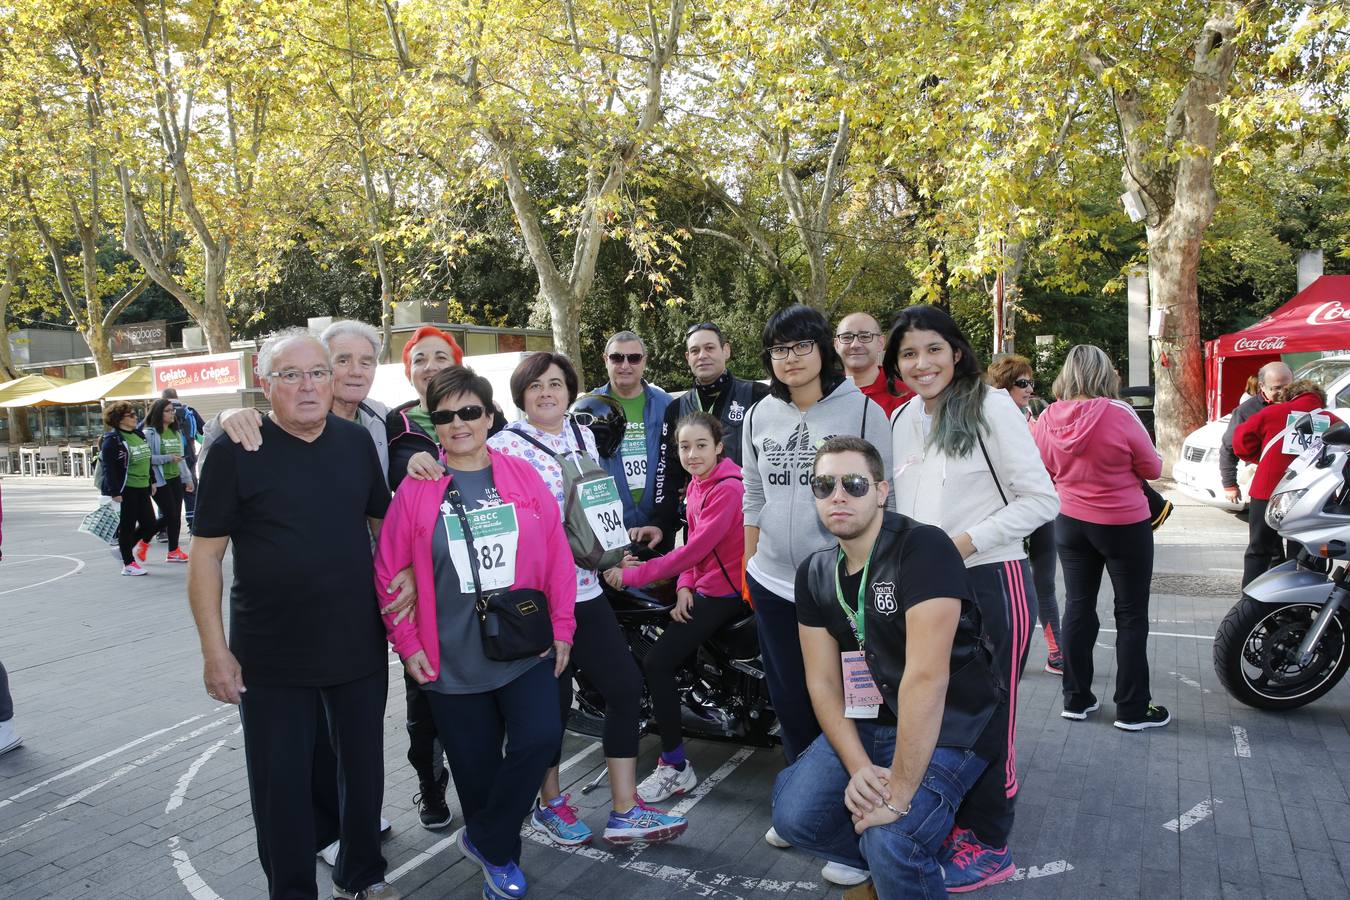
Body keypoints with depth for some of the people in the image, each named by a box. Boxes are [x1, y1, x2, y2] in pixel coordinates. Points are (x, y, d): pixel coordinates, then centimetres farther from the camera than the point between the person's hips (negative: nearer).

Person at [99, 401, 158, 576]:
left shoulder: (139, 434, 13)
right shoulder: (112, 440, -12)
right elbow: (109, 468, -16)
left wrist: (151, 482, 21)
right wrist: (115, 492, -19)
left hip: (142, 488, 8)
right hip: (125, 490, -8)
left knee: (149, 524, 8)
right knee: (127, 526, 1)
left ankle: (124, 549, 29)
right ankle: (128, 563, 12)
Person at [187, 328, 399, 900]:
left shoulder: (357, 442, 2)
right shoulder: (235, 451, -9)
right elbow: (206, 555, -8)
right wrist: (214, 649, -11)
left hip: (359, 644, 4)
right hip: (271, 656, -3)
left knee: (364, 767, 17)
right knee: (281, 782, 10)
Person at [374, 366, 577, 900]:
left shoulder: (523, 476, 0)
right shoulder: (415, 488, -3)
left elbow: (556, 555, 2)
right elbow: (389, 572, -1)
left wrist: (561, 627, 1)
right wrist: (407, 644, -3)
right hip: (450, 657, -1)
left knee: (540, 737, -13)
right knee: (476, 764, 10)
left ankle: (486, 842, 12)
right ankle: (501, 855, 37)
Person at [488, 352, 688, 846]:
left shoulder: (584, 436, 10)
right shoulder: (506, 445, -9)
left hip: (585, 587, 6)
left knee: (625, 685, 4)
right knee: (552, 699, 6)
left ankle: (625, 810, 16)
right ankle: (550, 804, 30)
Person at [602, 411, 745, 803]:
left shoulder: (728, 488, -21)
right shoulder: (697, 483, 9)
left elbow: (697, 548, -26)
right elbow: (693, 542, 9)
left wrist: (633, 574, -23)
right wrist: (685, 587, -8)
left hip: (724, 593, -10)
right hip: (701, 587, 10)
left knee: (657, 663, -16)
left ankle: (675, 767, -5)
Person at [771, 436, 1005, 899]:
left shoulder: (922, 548, -22)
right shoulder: (815, 572, 1)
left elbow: (926, 677, -28)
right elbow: (822, 681, 0)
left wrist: (897, 793, -26)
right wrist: (858, 766, -15)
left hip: (948, 727, -6)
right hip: (866, 723, 6)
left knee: (890, 845, -26)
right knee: (794, 816, -11)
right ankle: (893, 861, 16)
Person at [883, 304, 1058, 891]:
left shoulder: (991, 407, -9)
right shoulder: (901, 421, 10)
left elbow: (1042, 500, -11)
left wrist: (967, 541, -16)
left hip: (990, 582, -6)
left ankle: (990, 846, 22)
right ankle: (954, 825, 33)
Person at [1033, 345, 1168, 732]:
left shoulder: (1047, 418, -6)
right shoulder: (1120, 414, -19)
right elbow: (1152, 468, -7)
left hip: (1070, 523, 4)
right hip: (1124, 526, -4)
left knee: (1078, 607, 13)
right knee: (1131, 614, 7)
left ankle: (1076, 698, 21)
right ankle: (1132, 708, 13)